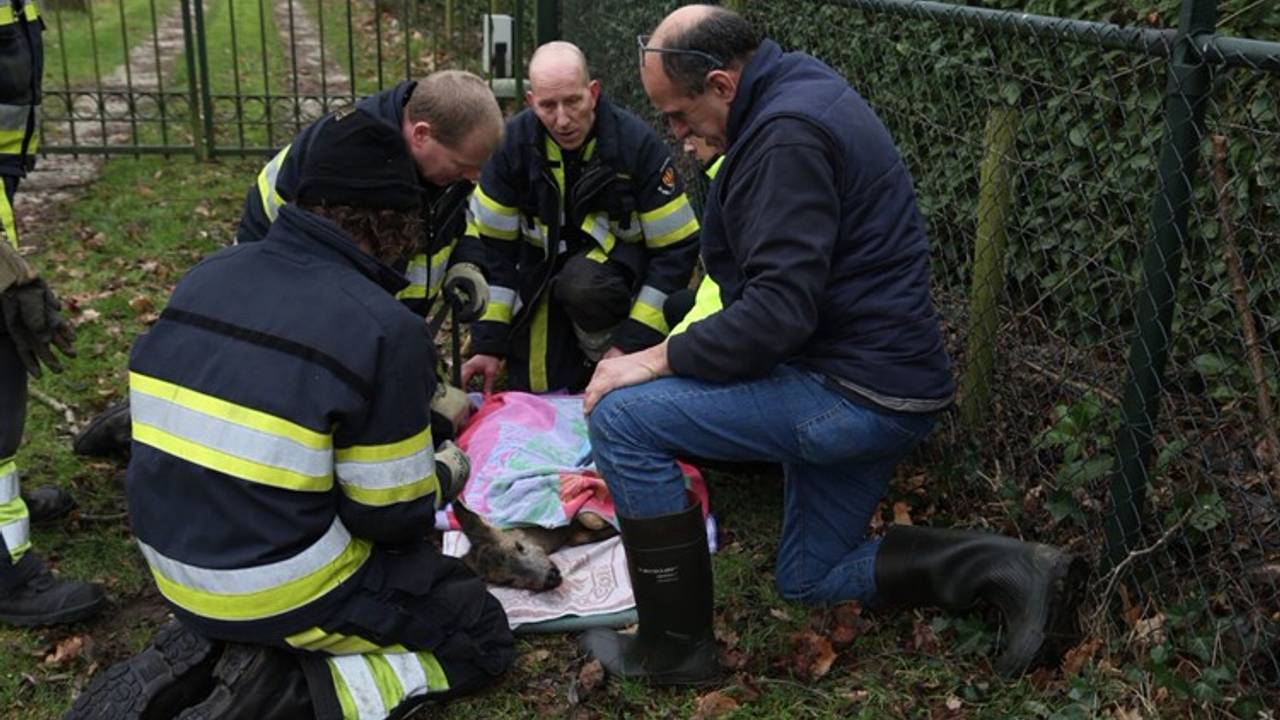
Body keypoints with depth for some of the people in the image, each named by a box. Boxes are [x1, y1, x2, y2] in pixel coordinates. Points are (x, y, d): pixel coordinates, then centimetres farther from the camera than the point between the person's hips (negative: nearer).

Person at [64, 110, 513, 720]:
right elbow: (391, 518, -14)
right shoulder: (384, 329, -21)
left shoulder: (206, 277, 0)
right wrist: (445, 475, 8)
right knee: (481, 637, 11)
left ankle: (197, 656, 12)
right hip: (281, 583, -7)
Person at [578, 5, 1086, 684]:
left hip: (856, 392, -11)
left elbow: (778, 312, -28)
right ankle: (1009, 568, 15)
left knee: (622, 417, -15)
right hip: (877, 377, 11)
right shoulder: (798, 90, 11)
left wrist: (654, 360, -20)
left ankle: (675, 647, -1)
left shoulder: (787, 136, -21)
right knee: (810, 577, 23)